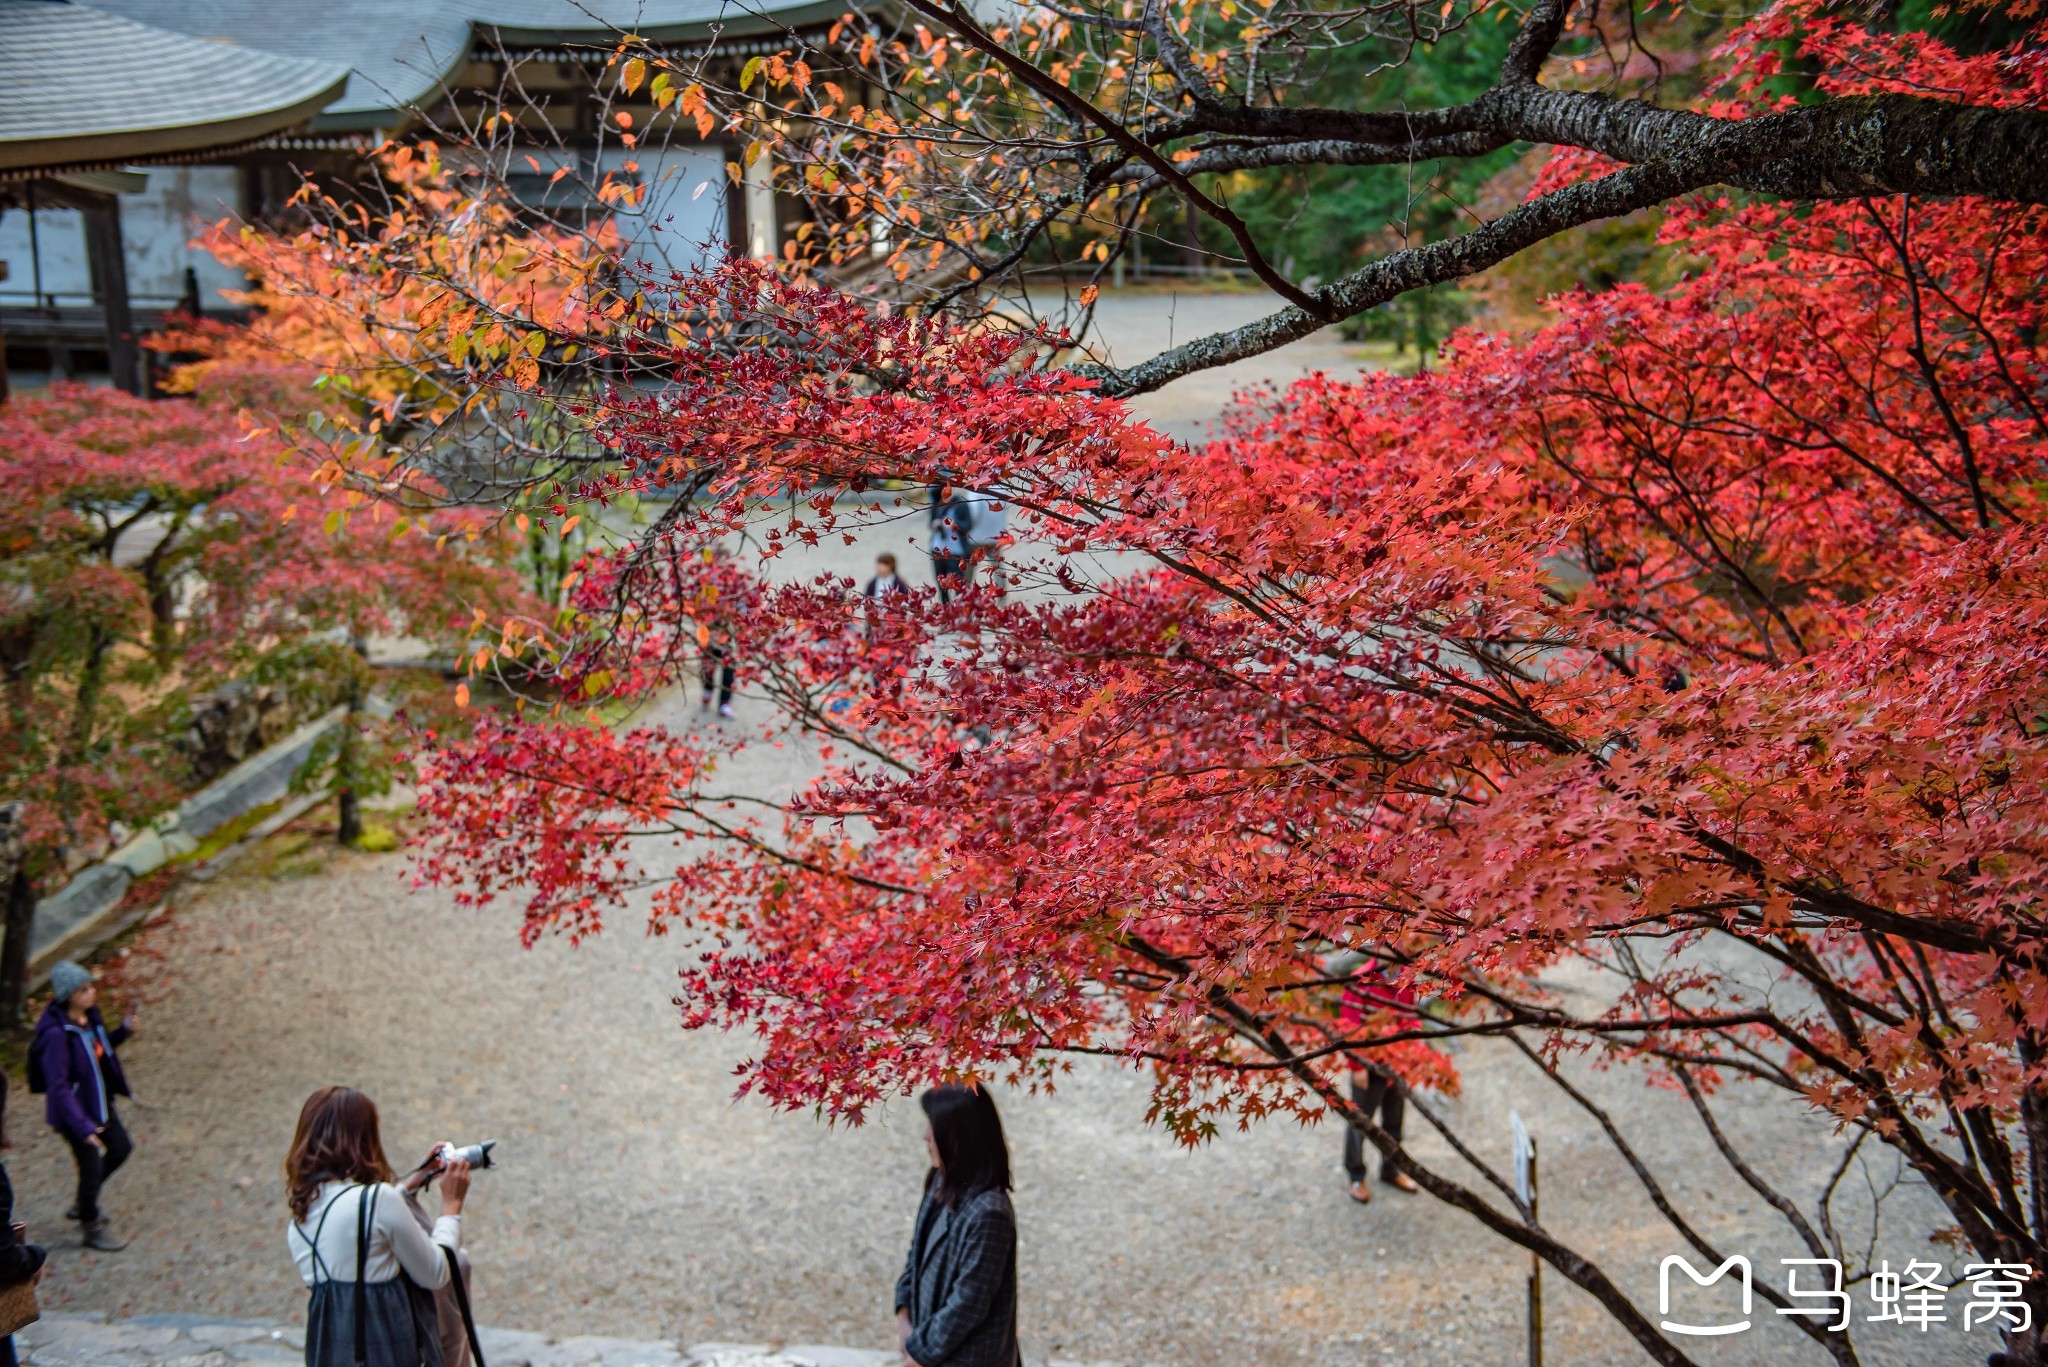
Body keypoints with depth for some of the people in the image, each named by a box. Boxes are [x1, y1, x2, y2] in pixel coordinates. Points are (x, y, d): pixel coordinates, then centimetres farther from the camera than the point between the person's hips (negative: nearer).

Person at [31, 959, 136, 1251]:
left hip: (100, 1100, 8)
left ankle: (82, 1205, 42)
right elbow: (58, 1087, -28)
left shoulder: (89, 1014, -5)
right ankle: (92, 1229, 29)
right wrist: (83, 1126, -30)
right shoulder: (56, 1034, -30)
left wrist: (124, 1031, -5)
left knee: (121, 1148, 21)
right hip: (75, 1109, -8)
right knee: (91, 1168, 5)